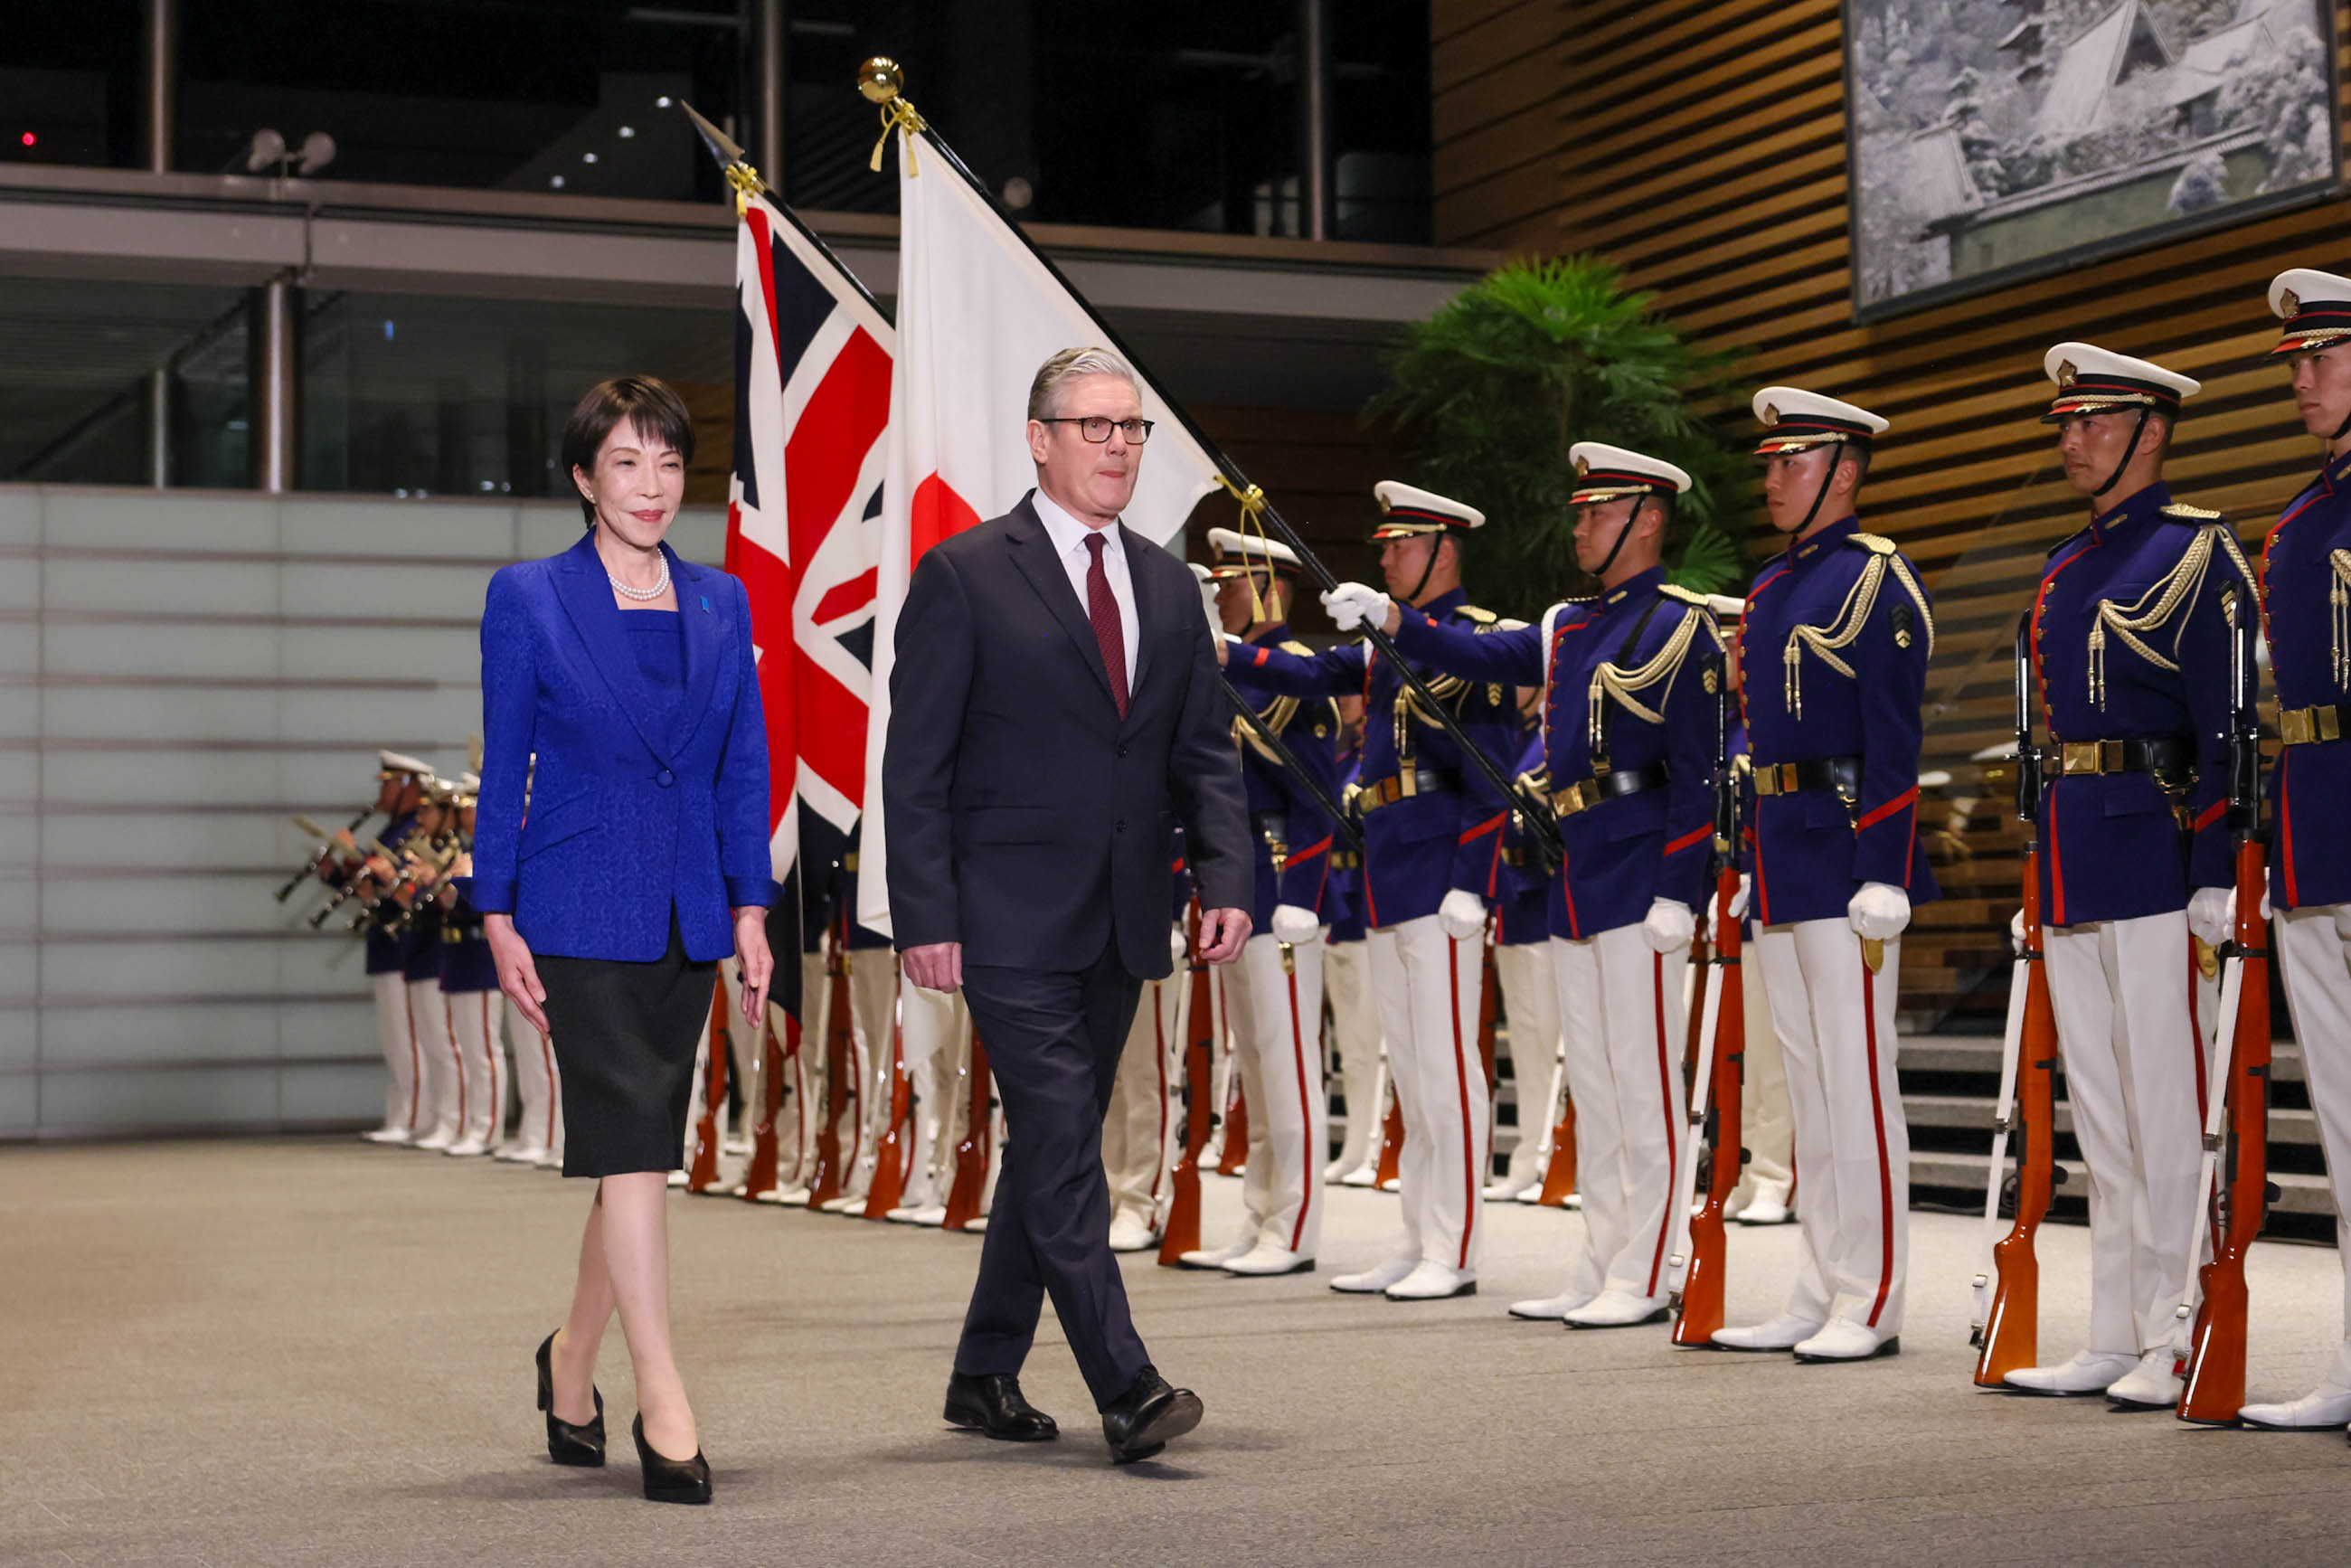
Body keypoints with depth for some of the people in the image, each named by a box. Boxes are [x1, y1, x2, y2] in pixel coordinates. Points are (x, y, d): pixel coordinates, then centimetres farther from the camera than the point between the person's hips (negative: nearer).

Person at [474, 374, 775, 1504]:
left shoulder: (722, 604, 9)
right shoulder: (527, 599, -2)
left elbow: (745, 765, 11)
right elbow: (503, 768, -1)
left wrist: (750, 911, 5)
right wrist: (498, 918, -5)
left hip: (685, 917, 5)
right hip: (580, 912, -5)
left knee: (639, 1155, 10)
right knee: (632, 1144, -12)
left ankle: (572, 1360, 30)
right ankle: (663, 1407, -11)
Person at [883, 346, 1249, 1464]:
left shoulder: (1167, 586, 13)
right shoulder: (965, 575, -5)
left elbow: (1204, 753, 13)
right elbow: (915, 765, -7)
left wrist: (1226, 880, -2)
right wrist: (925, 918, -13)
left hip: (1120, 926, 6)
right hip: (1010, 921, -6)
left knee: (1051, 1149, 12)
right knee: (1064, 1150, -11)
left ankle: (986, 1373, 24)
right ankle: (1127, 1393, -12)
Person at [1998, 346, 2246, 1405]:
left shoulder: (2196, 553, -5)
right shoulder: (2064, 572, 19)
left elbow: (2228, 722, -11)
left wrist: (2217, 877, -17)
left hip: (2153, 862, -8)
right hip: (2071, 871, 8)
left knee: (2167, 1111, -5)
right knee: (2098, 1116, 10)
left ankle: (2178, 1344, -1)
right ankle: (2115, 1338, 16)